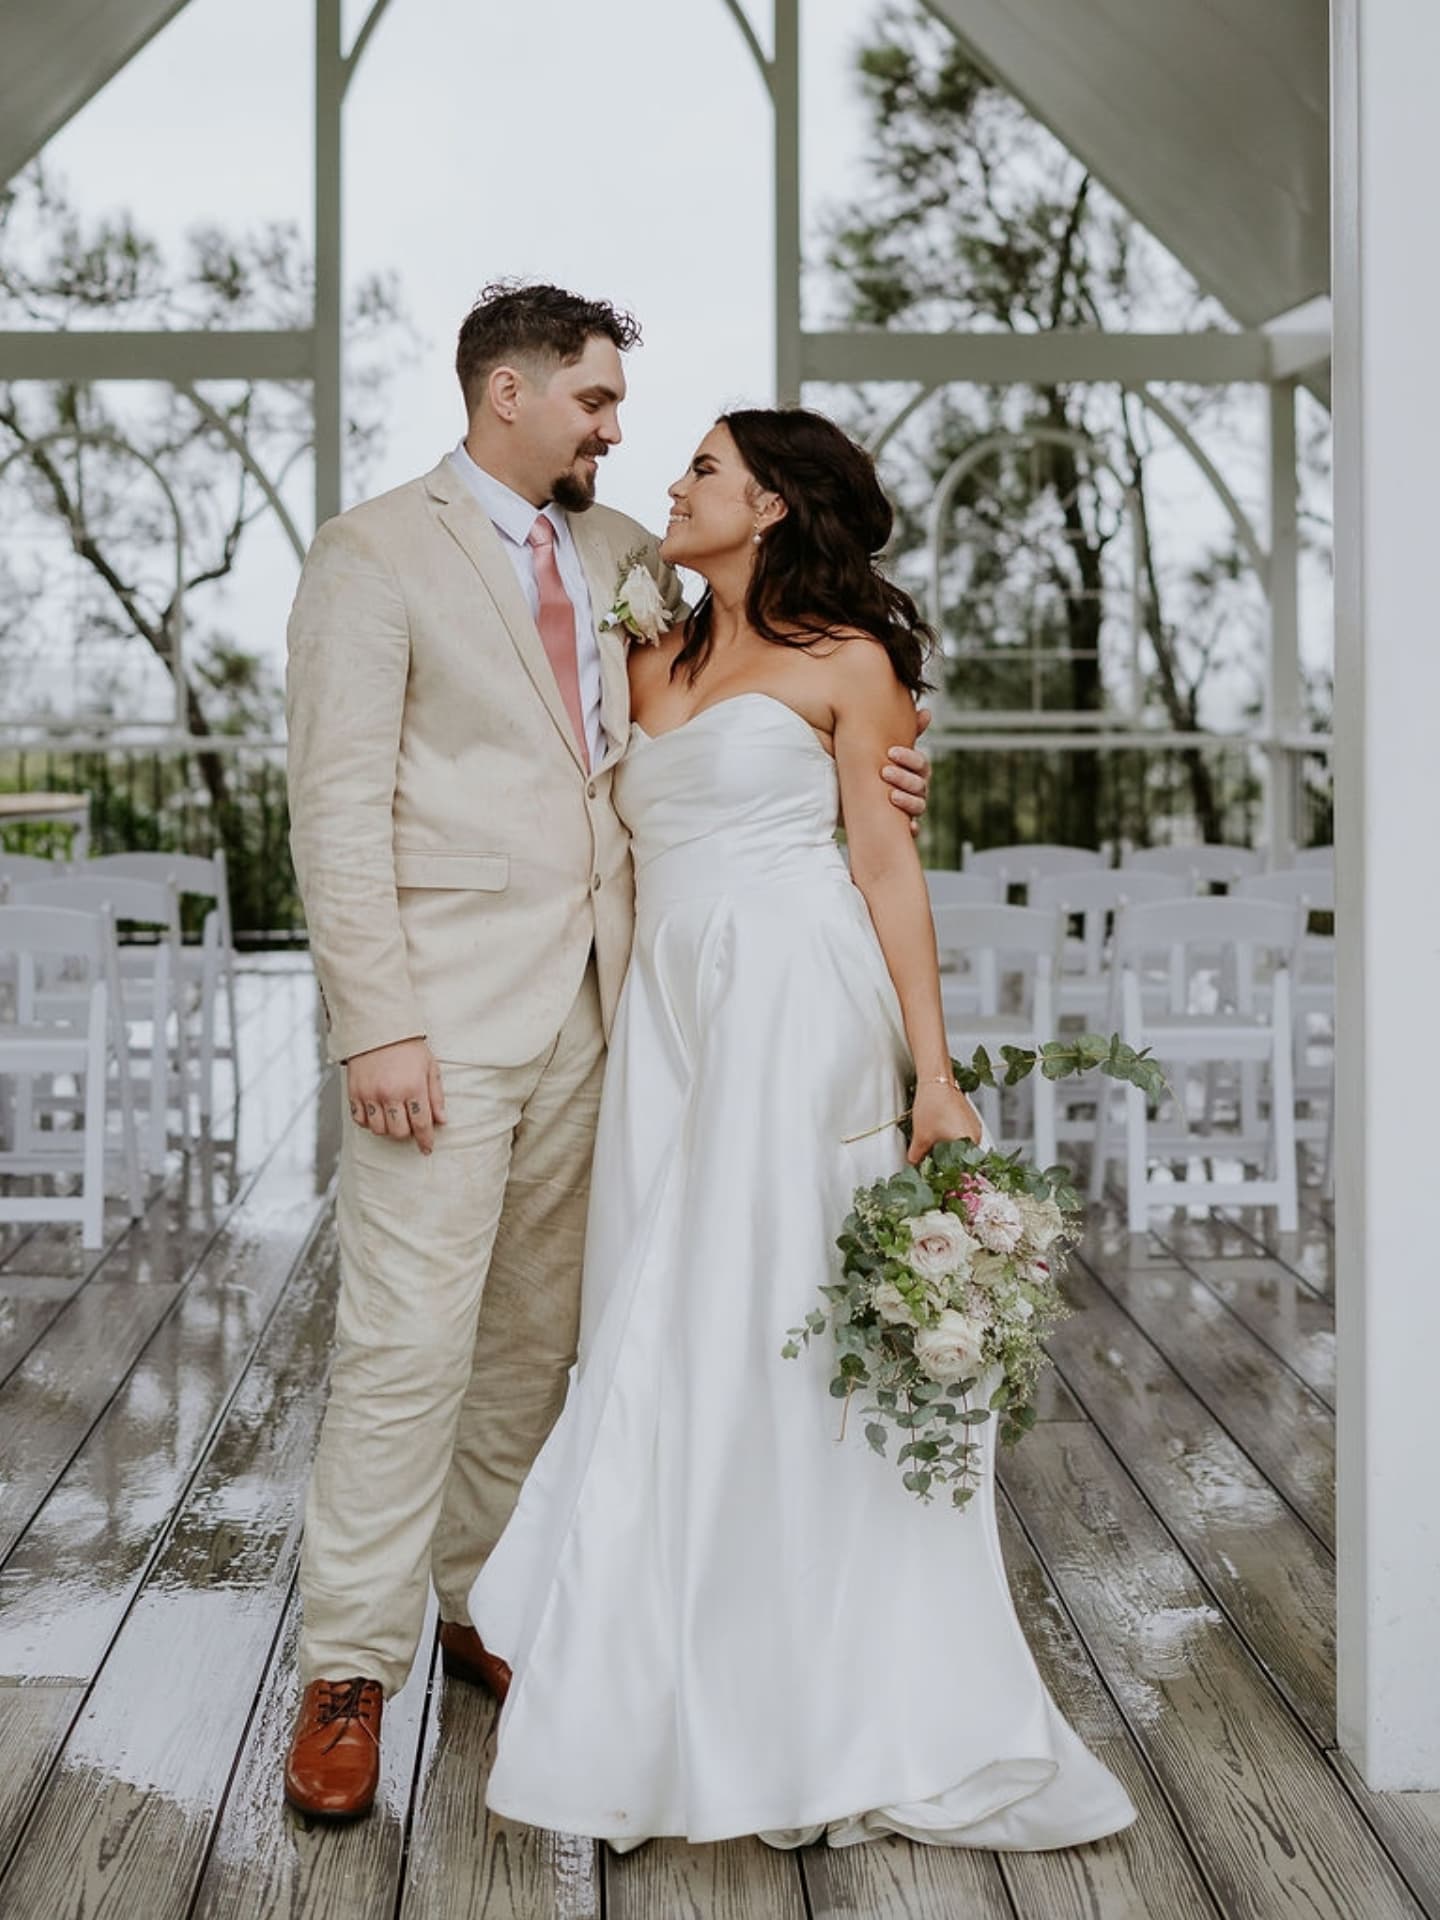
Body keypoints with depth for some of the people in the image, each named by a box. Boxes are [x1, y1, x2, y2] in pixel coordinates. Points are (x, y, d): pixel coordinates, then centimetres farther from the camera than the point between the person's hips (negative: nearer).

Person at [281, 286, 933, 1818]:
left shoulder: (628, 557, 15)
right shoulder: (373, 555, -4)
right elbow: (338, 809, -9)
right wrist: (377, 1025, -16)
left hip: (590, 1002, 6)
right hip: (447, 1011, -6)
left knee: (536, 1333, 12)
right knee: (409, 1340, -6)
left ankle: (486, 1608, 27)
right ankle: (348, 1672, 6)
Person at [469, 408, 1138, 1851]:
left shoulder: (844, 660, 3)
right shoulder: (655, 665, 22)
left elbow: (888, 865, -3)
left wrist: (932, 1073, -7)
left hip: (797, 1004, -6)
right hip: (667, 1014, 6)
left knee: (774, 1323, -7)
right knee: (666, 1336, 4)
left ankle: (828, 1708, 4)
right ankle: (698, 1696, 14)